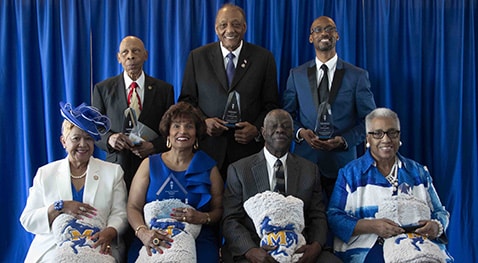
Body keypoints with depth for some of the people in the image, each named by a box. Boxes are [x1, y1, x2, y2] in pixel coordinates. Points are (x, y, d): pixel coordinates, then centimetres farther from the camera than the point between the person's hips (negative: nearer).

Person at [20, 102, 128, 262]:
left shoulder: (113, 172, 12)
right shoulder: (45, 173, 13)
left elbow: (119, 214, 3)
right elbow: (27, 220, 7)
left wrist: (109, 232, -20)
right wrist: (59, 207, -11)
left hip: (98, 248, 0)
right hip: (52, 248, 0)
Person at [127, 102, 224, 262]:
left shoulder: (209, 168, 11)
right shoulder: (150, 165, 11)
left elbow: (219, 210, 9)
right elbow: (133, 207, 4)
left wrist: (202, 218, -14)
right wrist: (142, 232, -16)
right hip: (153, 242, 1)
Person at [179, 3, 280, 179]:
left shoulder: (264, 58, 4)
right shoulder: (198, 57, 7)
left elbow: (271, 104, 6)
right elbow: (186, 99, 9)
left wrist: (257, 129, -11)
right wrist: (202, 121, -9)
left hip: (248, 148, 0)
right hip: (207, 148, 1)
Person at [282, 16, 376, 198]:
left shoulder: (358, 76, 3)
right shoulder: (296, 75, 9)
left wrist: (344, 140, -12)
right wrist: (300, 132, -9)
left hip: (342, 163, -1)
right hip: (305, 161, 1)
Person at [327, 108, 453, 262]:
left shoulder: (419, 172, 18)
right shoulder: (350, 173, 8)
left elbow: (440, 213, 18)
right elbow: (334, 217, -1)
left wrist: (436, 227, -7)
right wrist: (372, 226, -17)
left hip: (417, 250, 4)